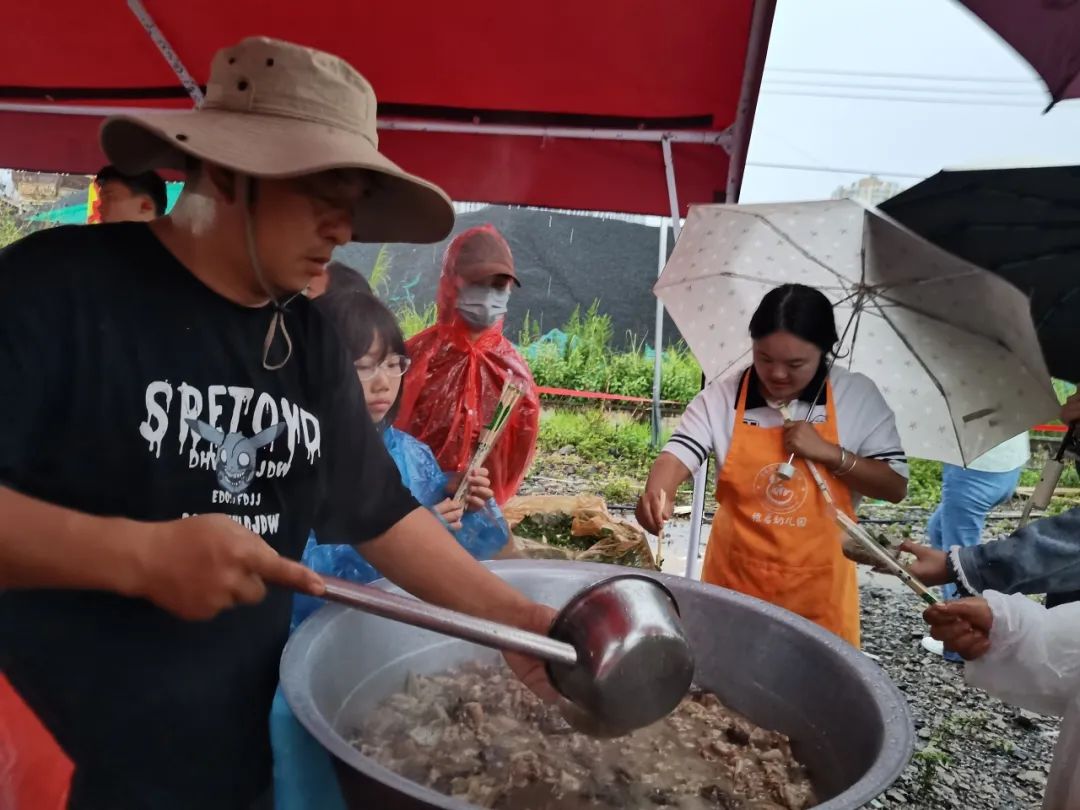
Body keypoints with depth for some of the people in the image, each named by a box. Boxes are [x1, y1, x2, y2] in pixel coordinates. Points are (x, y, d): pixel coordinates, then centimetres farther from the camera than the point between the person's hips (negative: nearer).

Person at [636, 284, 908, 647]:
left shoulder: (858, 398, -6)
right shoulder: (721, 397, -7)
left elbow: (895, 486, -4)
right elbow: (678, 454, -17)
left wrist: (830, 453, -18)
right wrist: (656, 495, -38)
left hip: (817, 585, 0)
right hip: (733, 577, 1)